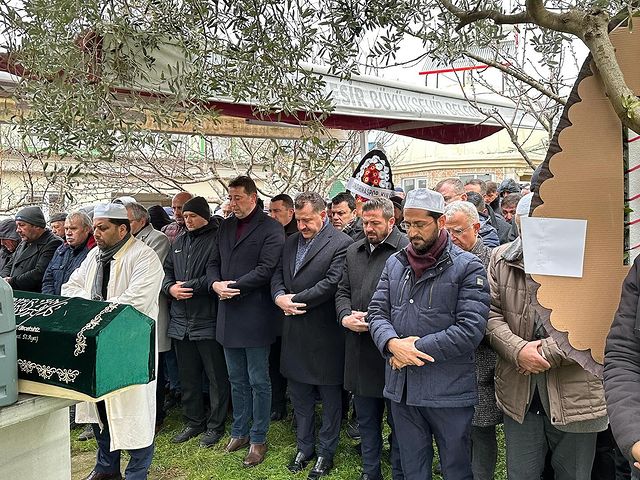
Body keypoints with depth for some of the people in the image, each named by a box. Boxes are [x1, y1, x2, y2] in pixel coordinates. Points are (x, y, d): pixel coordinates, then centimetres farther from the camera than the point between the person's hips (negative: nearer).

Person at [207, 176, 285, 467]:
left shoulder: (270, 228, -9)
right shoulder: (226, 226, 12)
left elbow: (267, 269, -18)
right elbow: (214, 263, 13)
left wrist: (233, 286, -17)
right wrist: (215, 284, -7)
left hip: (255, 317, -6)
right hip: (228, 316, 7)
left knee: (258, 382, 6)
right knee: (237, 380, 18)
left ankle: (258, 440, 20)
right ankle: (239, 432, 33)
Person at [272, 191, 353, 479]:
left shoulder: (341, 244, -13)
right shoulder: (291, 242, 10)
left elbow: (332, 283, -20)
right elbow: (278, 275, 10)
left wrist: (294, 300, -16)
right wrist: (279, 297, -11)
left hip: (324, 334, -6)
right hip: (295, 333, 7)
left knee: (330, 398, 10)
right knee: (299, 396, 18)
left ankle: (325, 454, 27)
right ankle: (304, 447, 35)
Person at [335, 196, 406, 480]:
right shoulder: (353, 251, 12)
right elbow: (343, 291, 14)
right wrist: (345, 316, -5)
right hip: (360, 350, 7)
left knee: (398, 421, 9)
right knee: (366, 418, 20)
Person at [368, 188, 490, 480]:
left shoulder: (467, 267, -10)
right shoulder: (395, 264, 7)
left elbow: (470, 329, -18)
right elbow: (377, 312, 4)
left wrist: (415, 349, -17)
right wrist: (393, 343, -17)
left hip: (449, 390, -4)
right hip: (401, 387, 5)